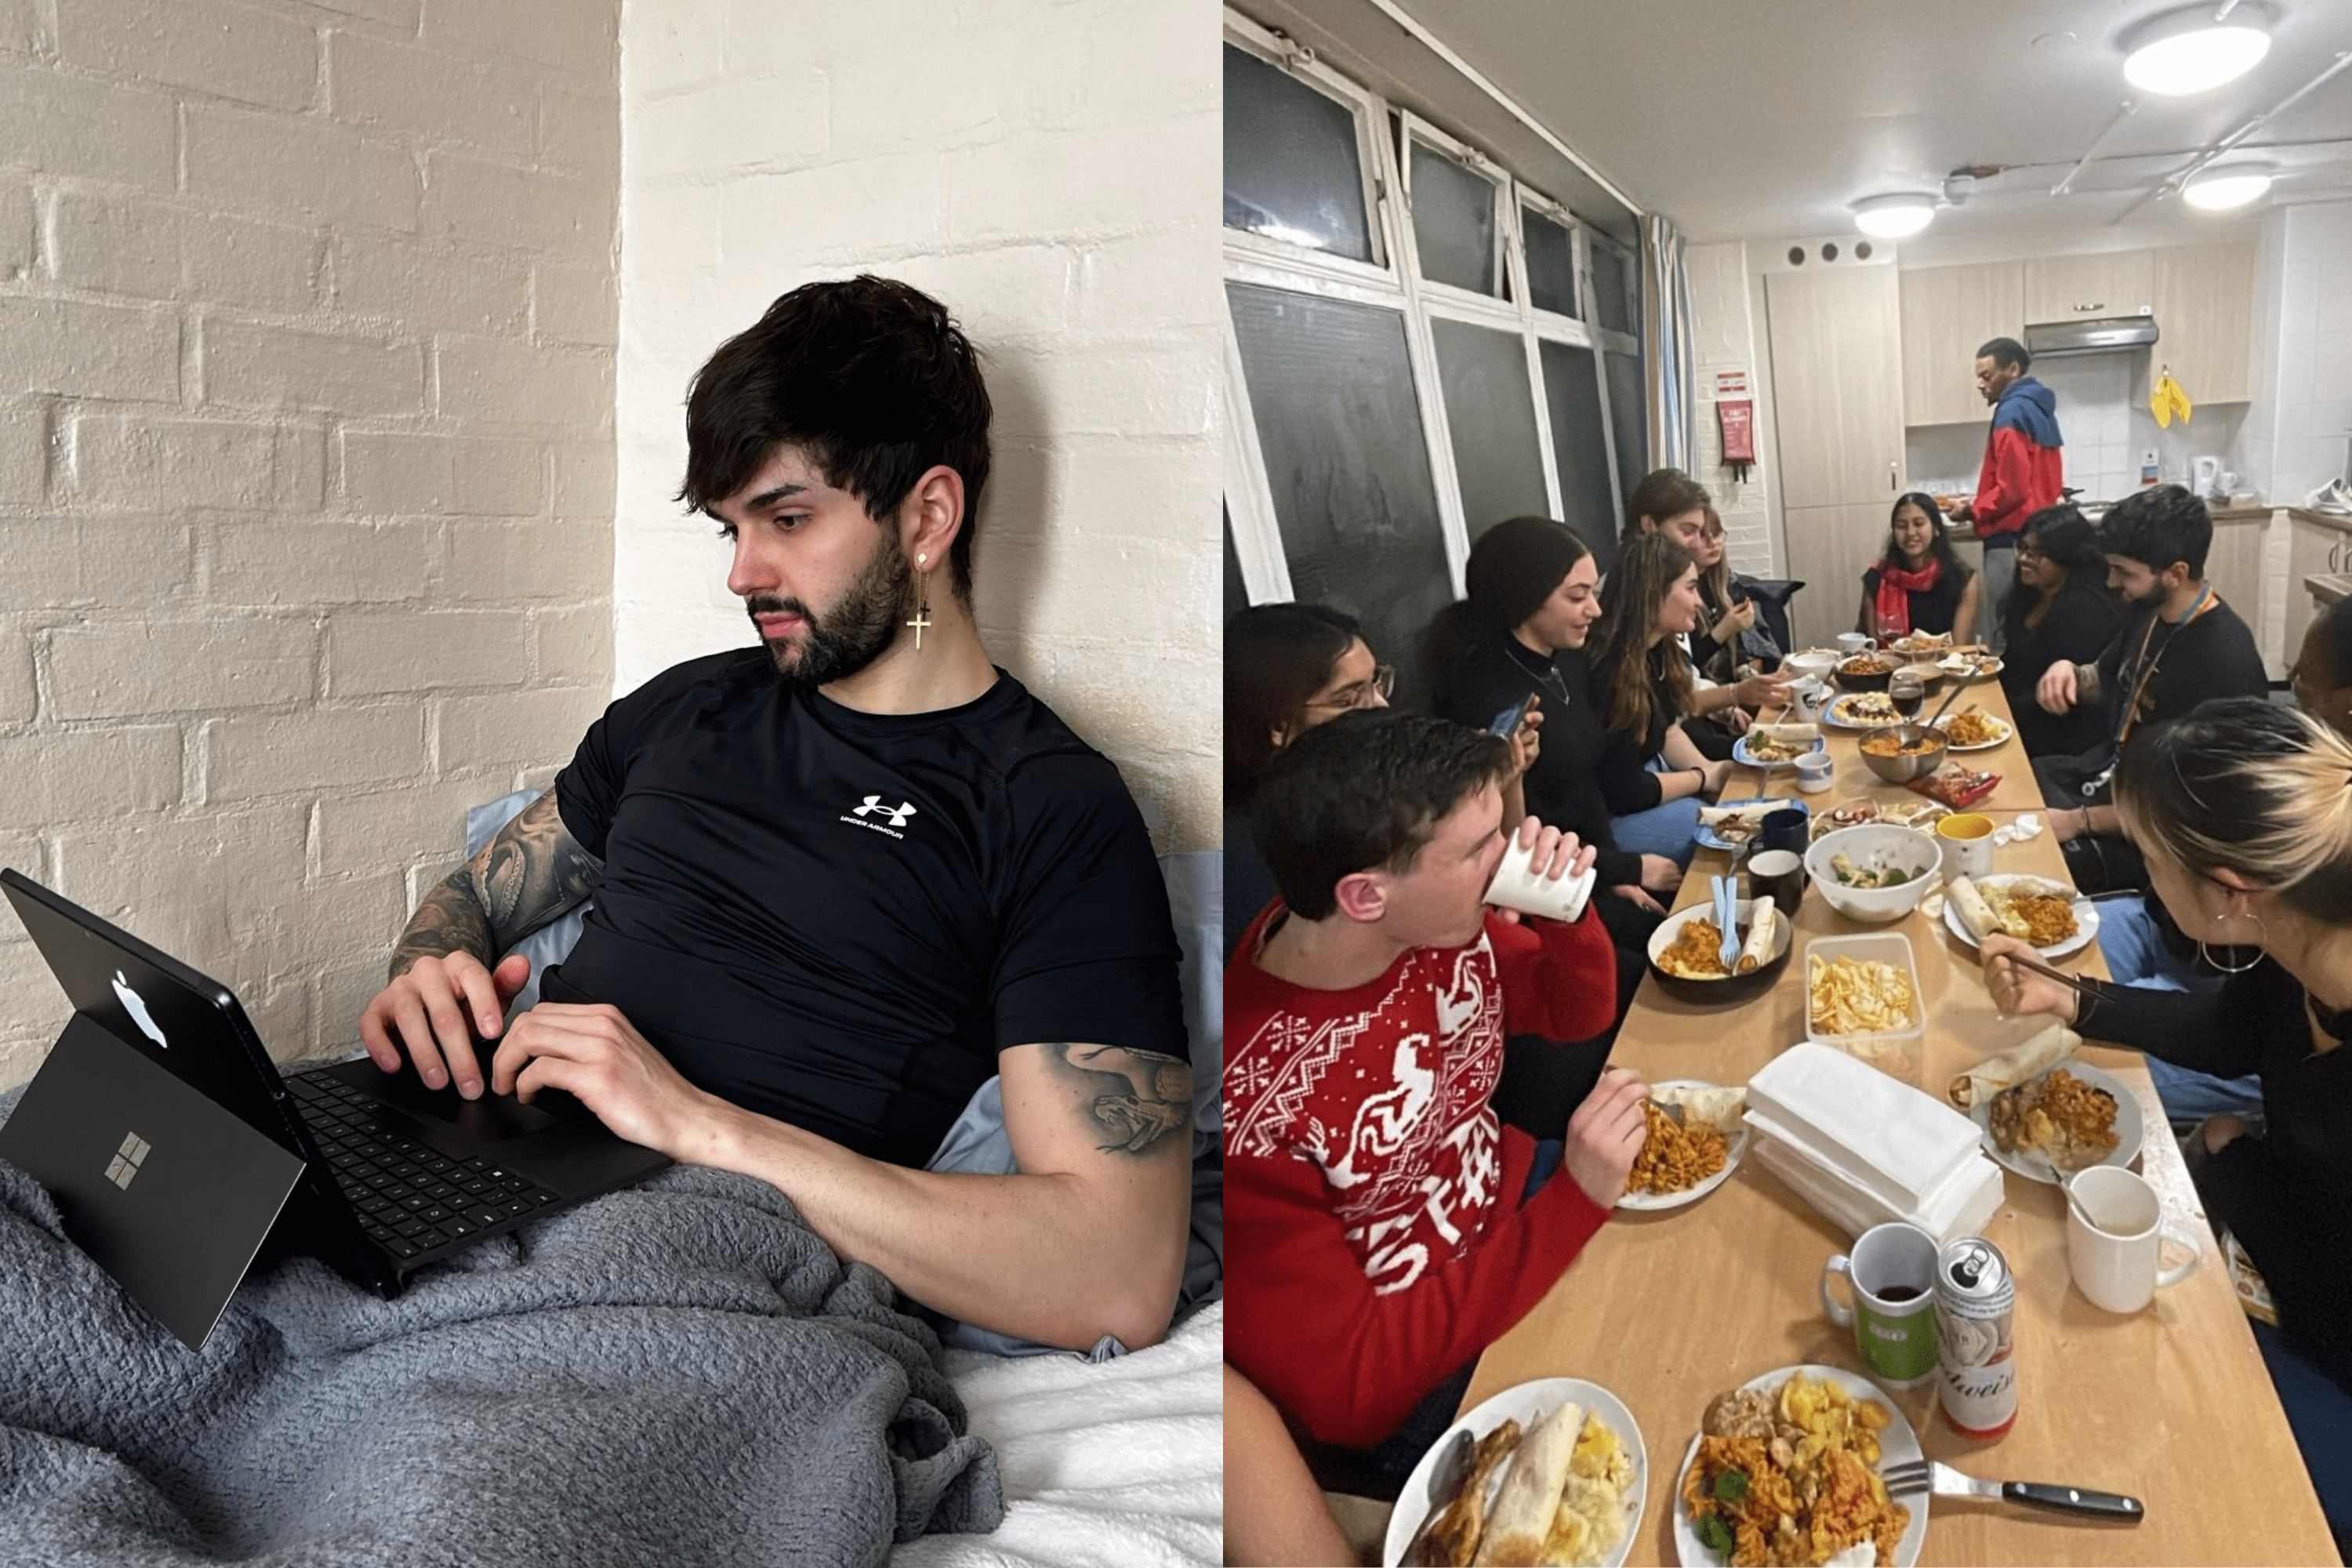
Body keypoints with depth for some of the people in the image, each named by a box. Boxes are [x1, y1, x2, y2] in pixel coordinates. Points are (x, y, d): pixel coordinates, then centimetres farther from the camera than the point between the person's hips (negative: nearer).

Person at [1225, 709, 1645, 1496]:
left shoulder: (1440, 924, -15)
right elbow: (1341, 1389, -28)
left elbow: (1577, 1012, 5)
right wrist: (1578, 1200, -33)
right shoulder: (1249, 1110, -34)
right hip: (1412, 1394, -6)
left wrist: (1566, 912, -19)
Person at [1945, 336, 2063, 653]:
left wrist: (1972, 511, -4)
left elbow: (2012, 489, -18)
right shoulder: (2037, 409, 17)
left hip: (2012, 538, -10)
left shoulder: (2011, 414, -13)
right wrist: (1980, 505, 16)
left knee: (2005, 633, -7)